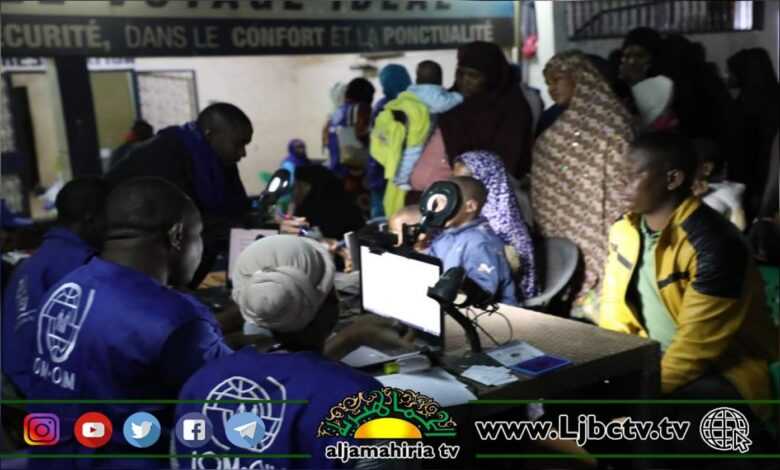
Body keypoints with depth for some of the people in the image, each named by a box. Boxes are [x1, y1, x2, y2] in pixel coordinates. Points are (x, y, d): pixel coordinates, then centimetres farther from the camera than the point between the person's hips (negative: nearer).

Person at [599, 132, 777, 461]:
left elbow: (695, 346, -24)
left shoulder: (714, 245, -24)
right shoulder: (625, 230, -1)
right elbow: (615, 308, 6)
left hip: (719, 370, -7)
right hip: (651, 358, 7)